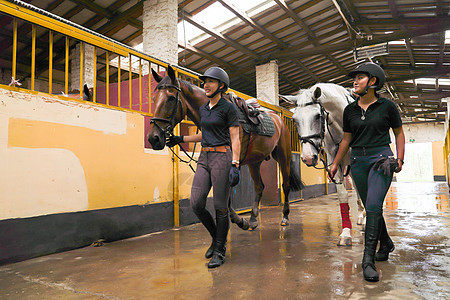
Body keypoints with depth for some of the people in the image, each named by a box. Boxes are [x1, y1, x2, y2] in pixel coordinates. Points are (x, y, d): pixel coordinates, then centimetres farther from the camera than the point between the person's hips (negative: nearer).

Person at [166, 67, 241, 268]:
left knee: (220, 206, -1)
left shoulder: (229, 108, -4)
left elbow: (235, 139, -9)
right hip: (204, 159, 7)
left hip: (222, 158, -6)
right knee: (196, 204, -1)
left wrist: (235, 165, -16)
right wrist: (182, 139, 20)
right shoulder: (203, 109, 15)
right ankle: (218, 238, 23)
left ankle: (219, 252, 14)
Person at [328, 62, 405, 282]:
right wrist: (335, 163, 11)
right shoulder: (350, 110, 8)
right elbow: (346, 139, 14)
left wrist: (399, 159, -3)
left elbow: (399, 133, 8)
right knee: (371, 208, 11)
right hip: (358, 160, 4)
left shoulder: (387, 106, -1)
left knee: (373, 206, -16)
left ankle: (368, 259, -11)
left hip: (381, 158, -4)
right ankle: (386, 244, 35)